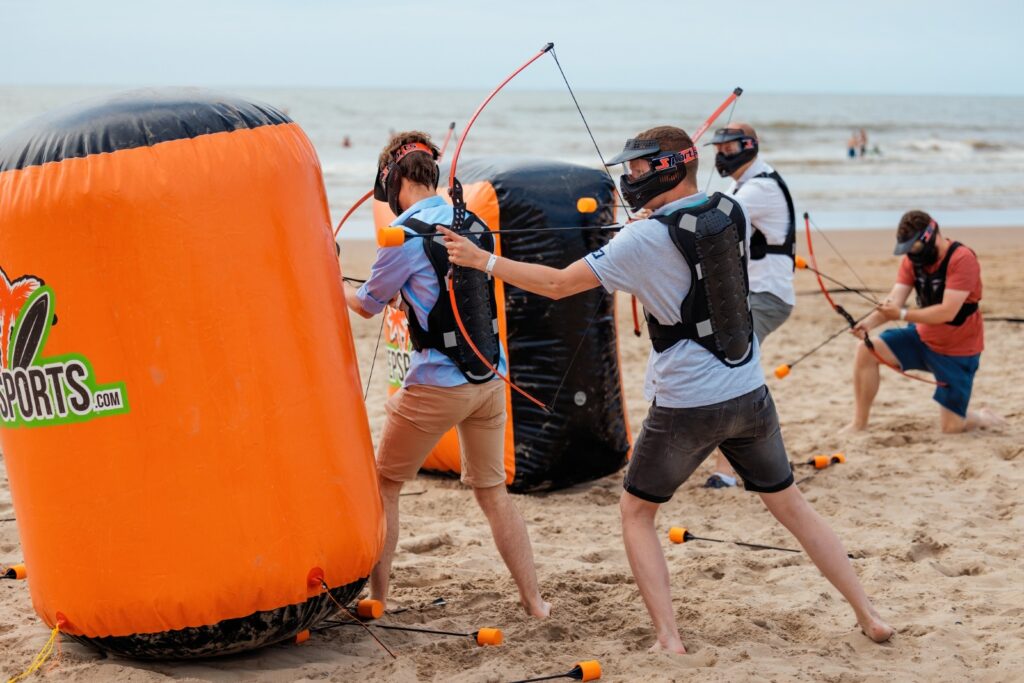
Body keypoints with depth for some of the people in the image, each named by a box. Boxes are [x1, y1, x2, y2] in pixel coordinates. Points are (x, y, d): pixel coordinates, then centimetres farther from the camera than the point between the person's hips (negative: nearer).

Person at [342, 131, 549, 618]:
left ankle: (376, 598, 14)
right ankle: (533, 600, 13)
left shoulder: (406, 236, -12)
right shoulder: (475, 225, 5)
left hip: (437, 385, -6)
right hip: (490, 378, 6)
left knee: (383, 485, 11)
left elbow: (367, 306, 2)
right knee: (492, 491, 15)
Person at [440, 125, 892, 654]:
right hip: (748, 396, 5)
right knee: (790, 504, 19)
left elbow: (558, 284, -13)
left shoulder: (645, 239, -15)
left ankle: (669, 640, 4)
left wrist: (483, 260, -6)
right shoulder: (734, 213, 0)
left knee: (636, 512, 13)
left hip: (685, 407, -5)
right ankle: (868, 615, 18)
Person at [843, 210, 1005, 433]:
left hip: (957, 352, -6)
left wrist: (902, 314, -38)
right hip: (922, 338, 6)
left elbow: (947, 312, -32)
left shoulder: (962, 259, -25)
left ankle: (984, 418, 29)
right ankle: (859, 424, -4)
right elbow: (894, 301, -15)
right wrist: (869, 322, -34)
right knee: (867, 350, -13)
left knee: (951, 426, -6)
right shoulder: (912, 259, -5)